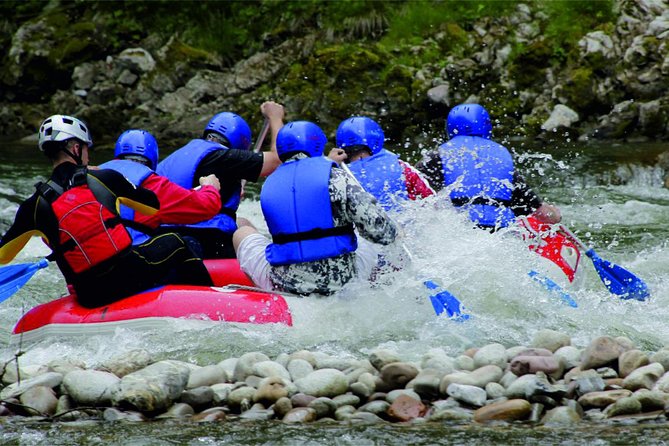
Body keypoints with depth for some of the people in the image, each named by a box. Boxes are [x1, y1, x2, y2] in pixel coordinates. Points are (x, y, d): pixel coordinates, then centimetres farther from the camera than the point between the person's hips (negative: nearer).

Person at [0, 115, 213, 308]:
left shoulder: (36, 205, 1)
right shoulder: (105, 179, -1)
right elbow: (156, 205, 13)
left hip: (91, 298, 2)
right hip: (132, 276, -2)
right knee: (173, 243, 27)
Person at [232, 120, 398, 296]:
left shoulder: (269, 185, 7)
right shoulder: (335, 178, -8)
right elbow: (375, 225, -13)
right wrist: (394, 234, 11)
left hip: (283, 286, 1)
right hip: (341, 282, -1)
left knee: (242, 233, 28)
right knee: (369, 246, 33)